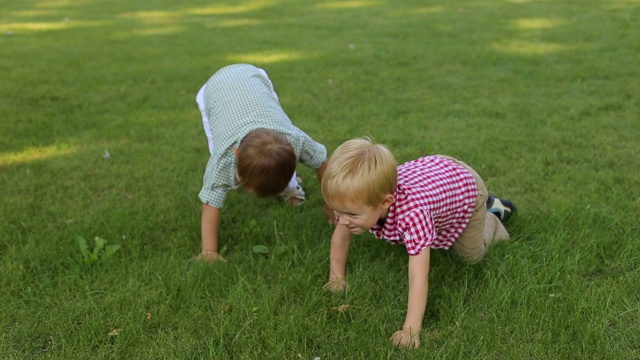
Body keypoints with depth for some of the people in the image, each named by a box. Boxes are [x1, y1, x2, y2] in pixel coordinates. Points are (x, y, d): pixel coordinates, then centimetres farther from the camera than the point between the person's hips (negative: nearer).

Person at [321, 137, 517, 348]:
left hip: (465, 185, -5)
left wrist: (411, 329, -54)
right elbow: (341, 236, -12)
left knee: (471, 254, 8)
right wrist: (336, 276, -12)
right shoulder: (359, 200, -32)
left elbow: (419, 278, -51)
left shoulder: (412, 214, -51)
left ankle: (492, 214, 31)